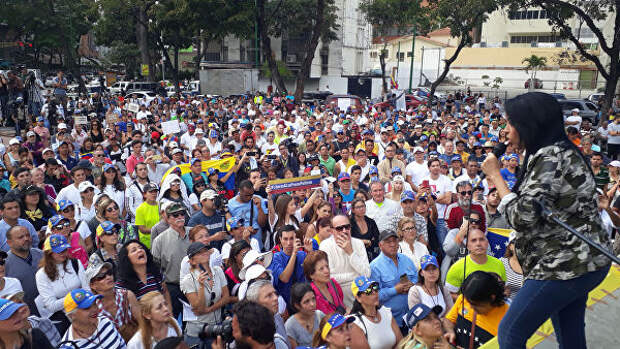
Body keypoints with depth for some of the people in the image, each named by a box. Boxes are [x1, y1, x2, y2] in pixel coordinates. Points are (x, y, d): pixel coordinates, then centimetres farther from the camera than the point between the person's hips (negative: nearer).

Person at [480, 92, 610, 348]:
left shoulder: (550, 157, -19)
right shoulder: (559, 152, 13)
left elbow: (522, 217, -23)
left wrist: (495, 175, -14)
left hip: (566, 265, -10)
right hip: (579, 261, 10)